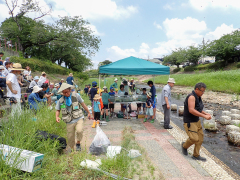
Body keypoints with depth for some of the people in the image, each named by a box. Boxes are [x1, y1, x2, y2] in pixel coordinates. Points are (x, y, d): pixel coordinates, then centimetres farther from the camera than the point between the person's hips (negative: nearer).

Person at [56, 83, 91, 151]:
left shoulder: (76, 95, 1)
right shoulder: (61, 100, 4)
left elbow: (83, 104, 9)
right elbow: (58, 110, 14)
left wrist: (88, 113, 15)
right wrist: (57, 117, -7)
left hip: (79, 118, -2)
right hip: (70, 121, 2)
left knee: (79, 130, -28)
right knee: (70, 138, 5)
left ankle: (78, 143, 1)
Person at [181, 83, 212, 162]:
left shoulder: (198, 97, 8)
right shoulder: (191, 97, -21)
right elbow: (191, 110, -31)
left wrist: (205, 113, 1)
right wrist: (204, 116, -28)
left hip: (196, 121, 9)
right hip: (189, 122, -9)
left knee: (200, 138, 10)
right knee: (194, 138, -14)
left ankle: (196, 155, 23)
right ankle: (185, 145, 17)